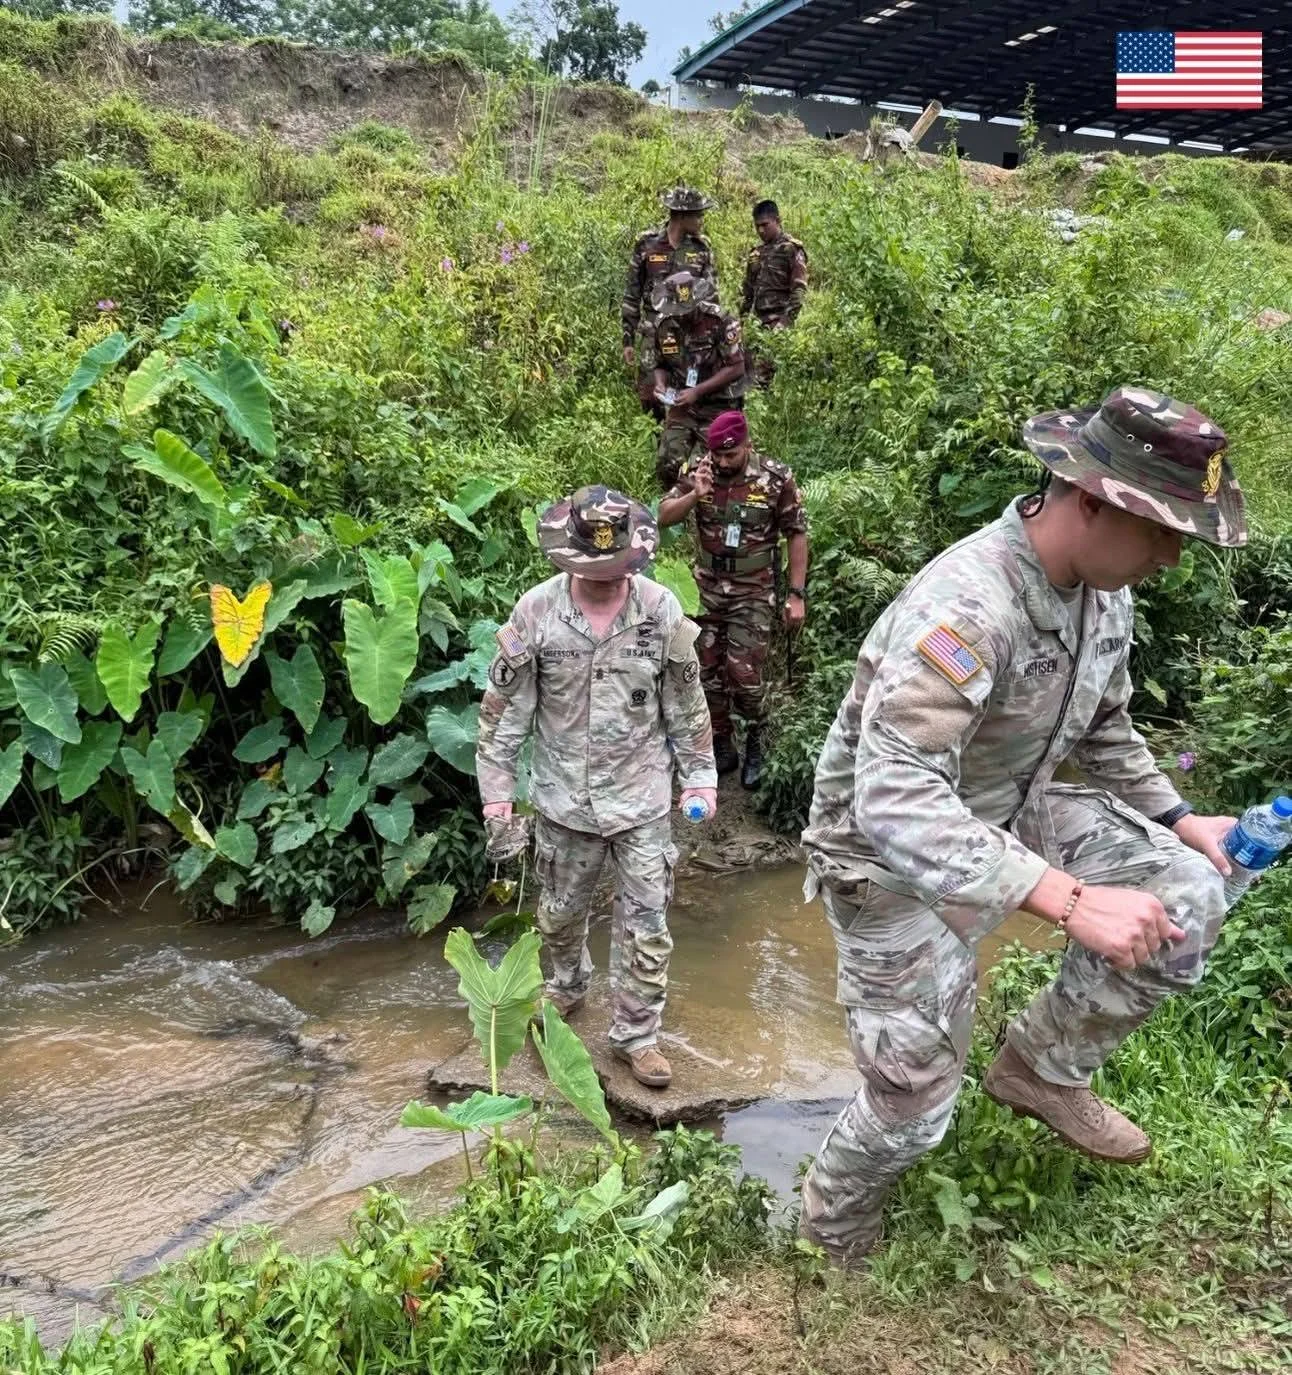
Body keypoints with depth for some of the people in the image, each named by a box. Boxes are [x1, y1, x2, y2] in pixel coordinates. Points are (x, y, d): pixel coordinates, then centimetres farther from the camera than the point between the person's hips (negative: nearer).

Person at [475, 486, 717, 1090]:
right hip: (564, 796, 1)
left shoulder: (661, 609, -11)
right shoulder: (536, 610, -12)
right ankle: (567, 985, 50)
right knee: (560, 911, 20)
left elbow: (686, 702, 0)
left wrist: (700, 777, 3)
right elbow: (505, 705, -5)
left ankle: (634, 1033, 23)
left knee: (645, 926, 4)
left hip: (641, 797, 0)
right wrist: (497, 787, -3)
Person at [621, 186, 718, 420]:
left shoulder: (702, 247, 3)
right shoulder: (647, 244, -1)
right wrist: (627, 339, 2)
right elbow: (631, 294, 4)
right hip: (652, 335, -1)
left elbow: (711, 294, 8)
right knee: (650, 397, 0)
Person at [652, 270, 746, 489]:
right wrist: (661, 384, -7)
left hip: (718, 407, -4)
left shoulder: (720, 322, -15)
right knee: (667, 464, -4)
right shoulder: (665, 325, 2)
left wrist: (697, 391, -19)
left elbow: (736, 368, -15)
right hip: (681, 407, 4)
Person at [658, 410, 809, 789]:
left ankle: (756, 744, 17)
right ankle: (722, 748, 25)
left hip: (752, 593, -3)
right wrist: (695, 495, -20)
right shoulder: (698, 472, -3)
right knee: (708, 671, 9)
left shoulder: (775, 478, -10)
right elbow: (664, 517, -1)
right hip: (707, 589, 4)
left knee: (744, 674, -7)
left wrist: (796, 595, -7)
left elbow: (796, 535, -4)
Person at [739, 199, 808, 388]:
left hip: (778, 321, -7)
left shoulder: (792, 249, -5)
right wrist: (742, 318, 15)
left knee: (763, 374, -14)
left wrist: (786, 321, -19)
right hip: (757, 320, 7)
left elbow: (799, 290, -11)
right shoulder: (755, 252, 16)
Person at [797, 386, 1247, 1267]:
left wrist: (1176, 820, 3)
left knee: (1187, 895, -9)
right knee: (914, 1100, 2)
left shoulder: (1105, 593, -6)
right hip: (895, 855, -7)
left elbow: (1102, 728, 13)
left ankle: (1044, 1068, 13)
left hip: (1007, 814, 7)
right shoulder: (966, 607, -35)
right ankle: (830, 1230, 36)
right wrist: (1070, 898, -47)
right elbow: (894, 800, -43)